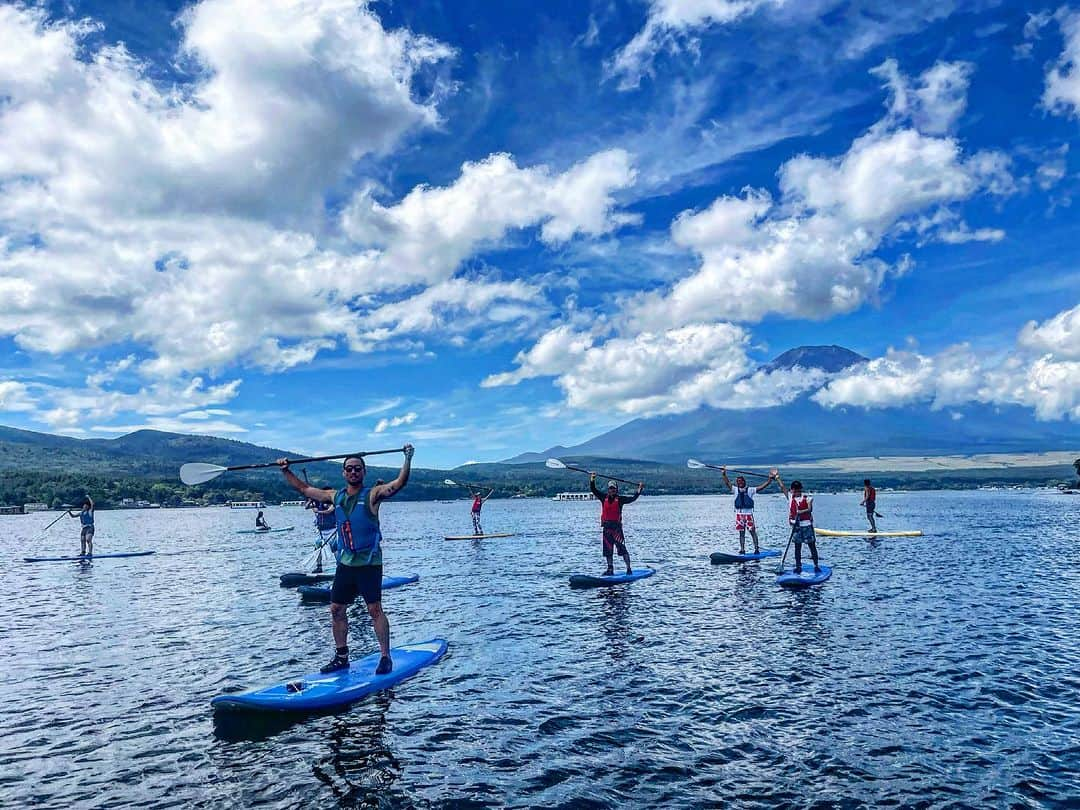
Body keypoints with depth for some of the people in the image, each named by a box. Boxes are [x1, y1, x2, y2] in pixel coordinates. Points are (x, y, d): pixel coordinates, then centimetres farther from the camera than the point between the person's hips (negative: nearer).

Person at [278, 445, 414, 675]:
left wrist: (408, 459, -32)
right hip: (345, 563, 6)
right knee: (336, 609, 10)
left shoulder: (372, 495, -6)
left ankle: (385, 657, 2)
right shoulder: (336, 497, 9)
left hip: (369, 562, -6)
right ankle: (341, 657, 23)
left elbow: (399, 484, -22)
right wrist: (286, 471, 16)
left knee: (375, 609, -6)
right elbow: (303, 489, 19)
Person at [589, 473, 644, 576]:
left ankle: (628, 568, -4)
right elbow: (593, 490, 7)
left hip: (616, 527, -4)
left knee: (622, 548, -9)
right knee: (608, 550, 9)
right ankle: (610, 569, 19)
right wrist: (592, 479, -4)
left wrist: (639, 489, -11)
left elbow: (633, 498, -3)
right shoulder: (604, 498, 9)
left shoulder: (620, 499, 2)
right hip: (606, 528, 4)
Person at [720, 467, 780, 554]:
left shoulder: (750, 490, 1)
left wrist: (770, 479, -14)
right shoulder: (736, 490, 7)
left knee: (753, 531, -2)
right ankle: (742, 550, 13)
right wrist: (724, 475, -16)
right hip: (739, 514, 2)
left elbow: (762, 487, -5)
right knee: (741, 533, 8)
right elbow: (727, 484, -3)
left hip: (748, 513, -2)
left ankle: (757, 548, 5)